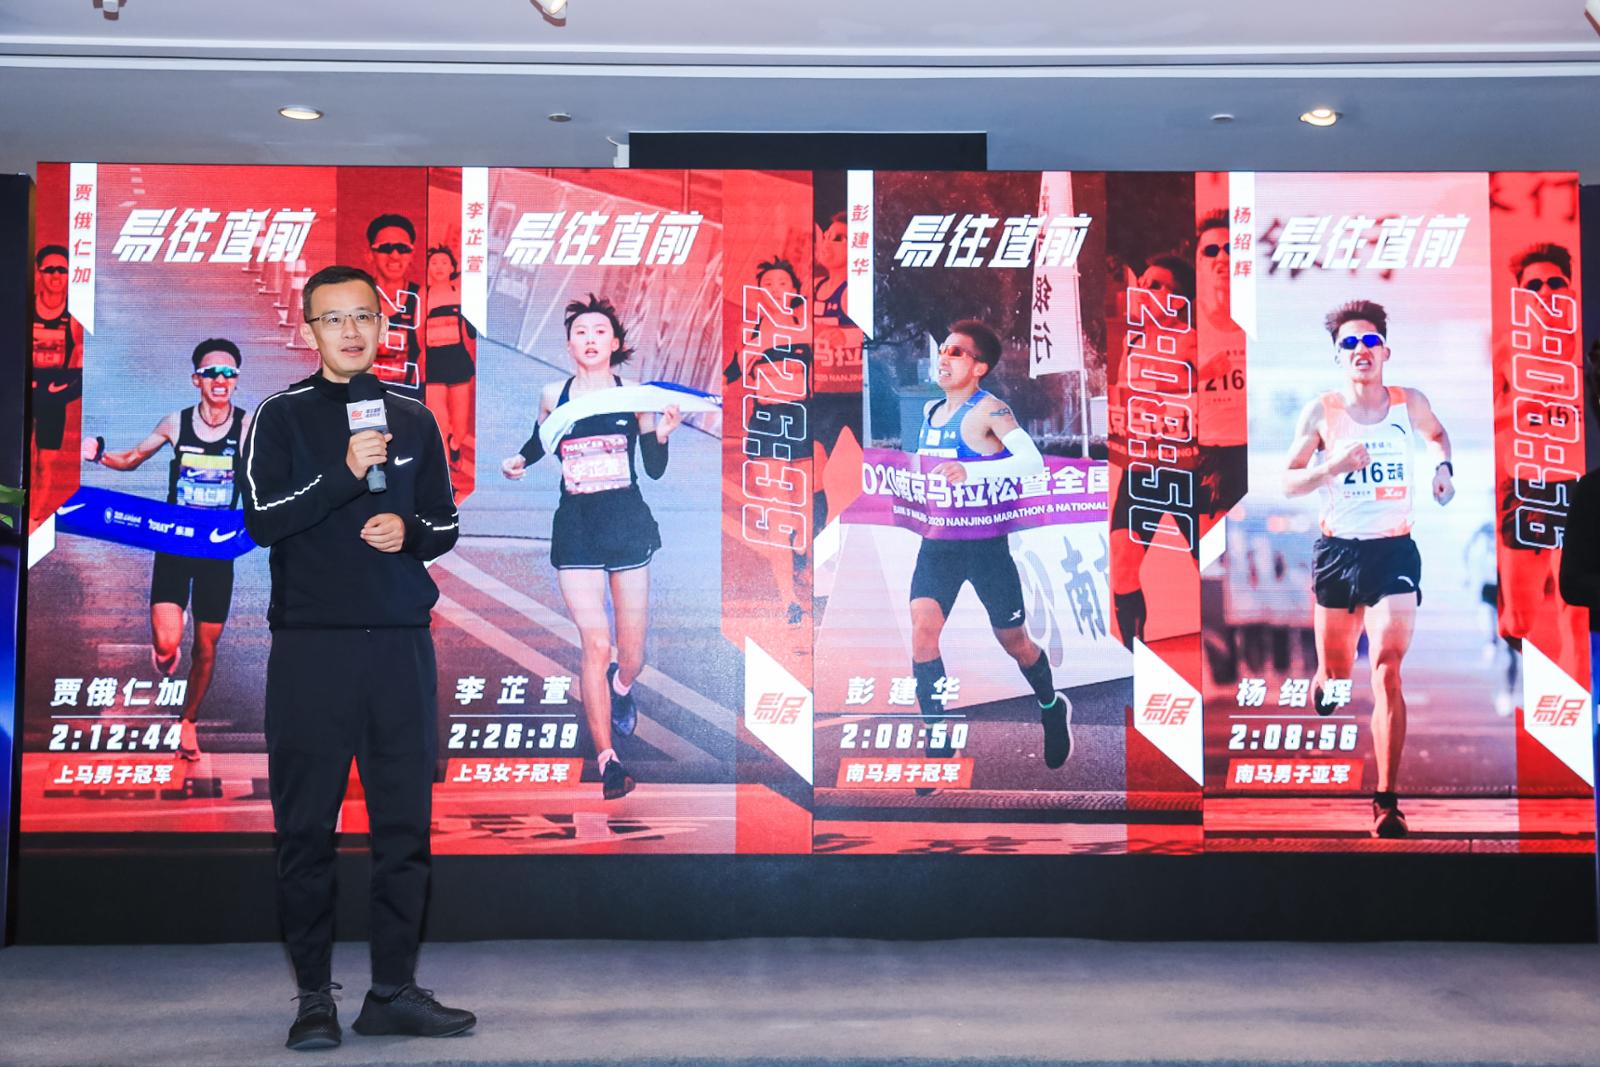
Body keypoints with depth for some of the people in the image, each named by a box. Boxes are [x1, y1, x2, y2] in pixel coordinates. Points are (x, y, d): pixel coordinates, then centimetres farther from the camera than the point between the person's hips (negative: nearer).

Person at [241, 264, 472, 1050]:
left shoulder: (413, 420, 13)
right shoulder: (282, 417, 4)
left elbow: (445, 526, 16)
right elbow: (261, 519, -7)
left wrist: (409, 532, -5)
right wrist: (345, 472, -17)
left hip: (401, 644, 3)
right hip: (311, 644, -3)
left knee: (404, 822, 5)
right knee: (306, 828, 2)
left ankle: (393, 990, 14)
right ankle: (314, 995, 12)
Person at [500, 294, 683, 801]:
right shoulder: (553, 395, 3)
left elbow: (655, 471, 3)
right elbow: (541, 443, 23)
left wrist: (662, 433, -15)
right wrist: (517, 462, 4)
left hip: (628, 523, 0)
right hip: (575, 527, 0)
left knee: (632, 654, 5)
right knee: (595, 644, -11)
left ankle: (621, 686, 44)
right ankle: (606, 757, 3)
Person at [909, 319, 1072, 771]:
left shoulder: (988, 410, -13)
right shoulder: (931, 411, 9)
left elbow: (1033, 460, -28)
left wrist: (970, 472, -37)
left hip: (985, 539, -5)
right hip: (938, 538, 5)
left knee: (1012, 640, 10)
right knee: (923, 626, -15)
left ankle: (1053, 708, 42)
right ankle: (940, 749, -7)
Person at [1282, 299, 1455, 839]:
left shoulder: (1410, 403, 4)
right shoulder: (1321, 411, -1)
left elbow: (1437, 434, 27)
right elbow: (1288, 481, -1)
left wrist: (1443, 465, 7)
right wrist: (1333, 466, -18)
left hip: (1394, 552, 0)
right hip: (1337, 552, 0)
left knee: (1387, 672, -15)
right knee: (1335, 678, 9)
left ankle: (1386, 803, -13)